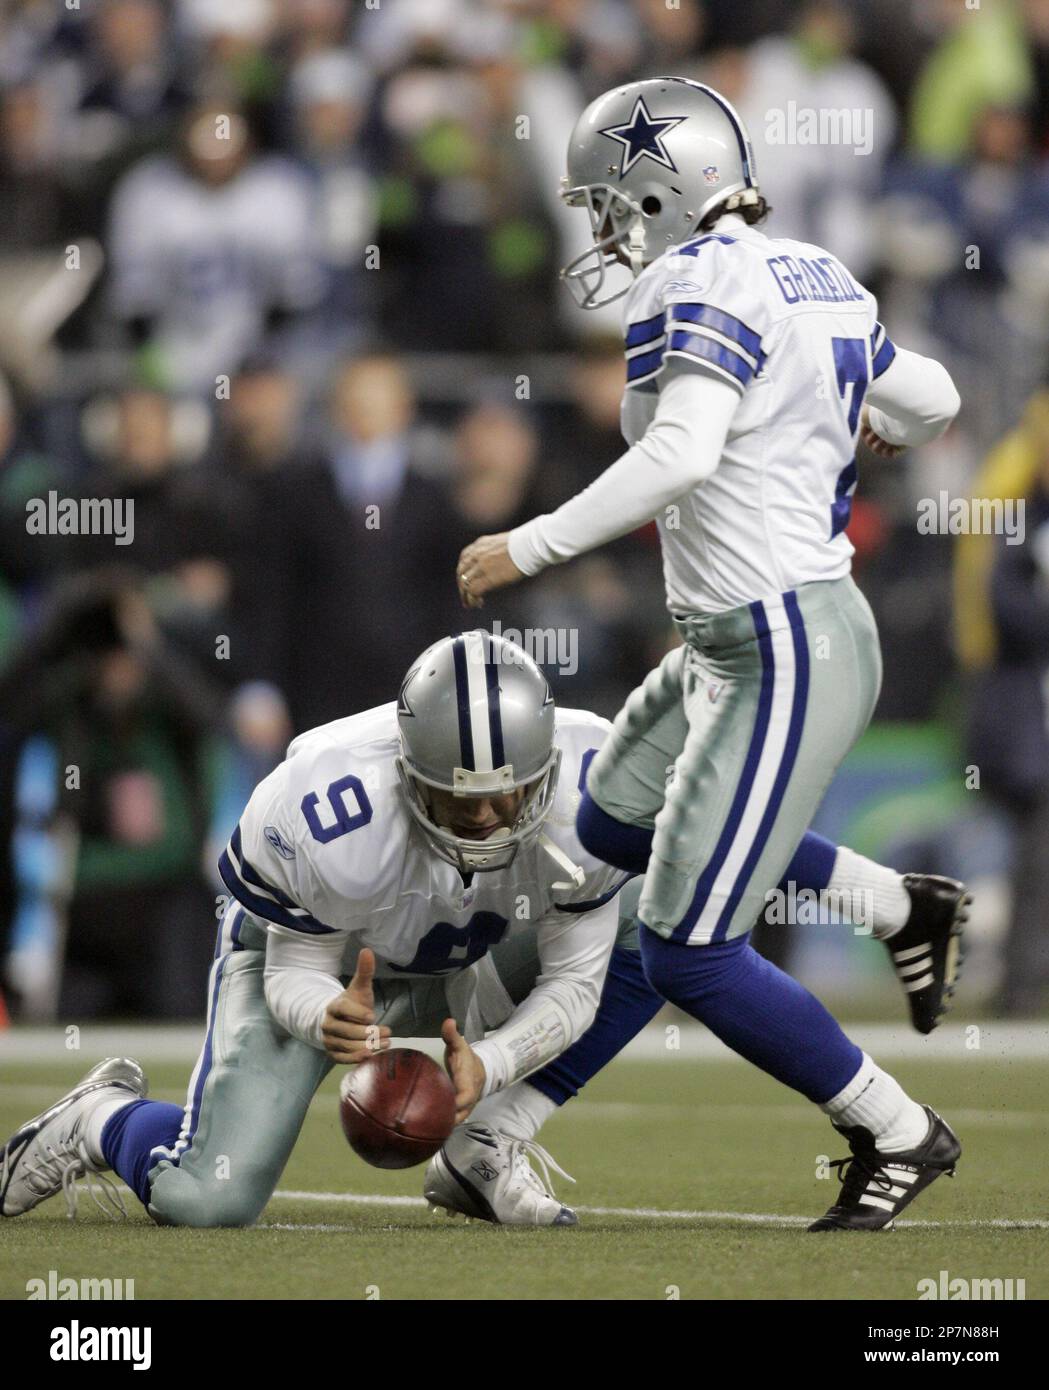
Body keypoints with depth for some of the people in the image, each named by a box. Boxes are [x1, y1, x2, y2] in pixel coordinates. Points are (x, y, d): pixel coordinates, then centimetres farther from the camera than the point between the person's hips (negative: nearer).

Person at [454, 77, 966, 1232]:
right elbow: (929, 405, 22)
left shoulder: (698, 289, -17)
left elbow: (678, 456, -32)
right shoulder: (813, 280, 9)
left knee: (686, 955, -4)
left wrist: (527, 549, -25)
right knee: (614, 825, 28)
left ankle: (898, 1136, 10)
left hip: (782, 660, -10)